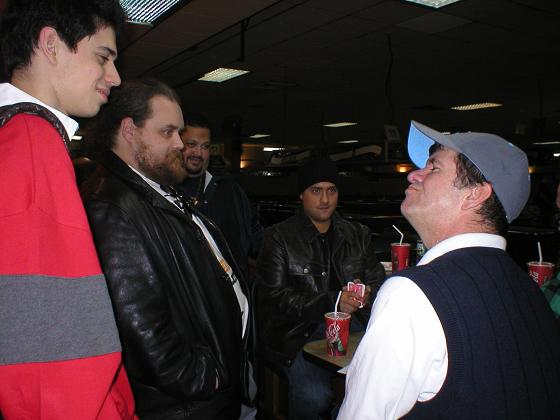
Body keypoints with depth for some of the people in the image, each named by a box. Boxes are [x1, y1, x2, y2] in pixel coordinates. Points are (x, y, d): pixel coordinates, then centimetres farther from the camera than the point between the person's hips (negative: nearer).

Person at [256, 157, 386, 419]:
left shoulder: (358, 235, 16)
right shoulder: (278, 237, 3)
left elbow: (378, 282, 18)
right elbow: (273, 297, -6)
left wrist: (367, 295, -7)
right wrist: (331, 302, -15)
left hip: (352, 323, 4)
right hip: (298, 329, -3)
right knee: (314, 395, -29)